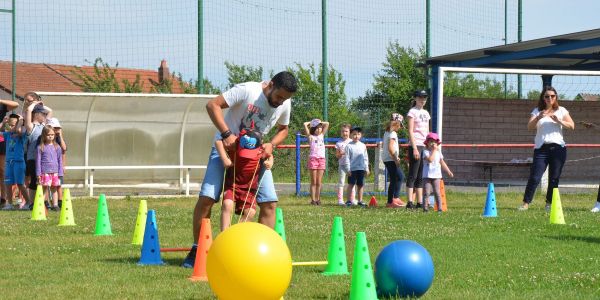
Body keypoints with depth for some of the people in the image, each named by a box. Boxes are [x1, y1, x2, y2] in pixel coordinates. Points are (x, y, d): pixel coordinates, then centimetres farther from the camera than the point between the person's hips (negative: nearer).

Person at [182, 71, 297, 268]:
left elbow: (283, 129, 12)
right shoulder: (247, 90, -23)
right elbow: (213, 105, -23)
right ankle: (196, 250, -1)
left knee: (269, 202, -6)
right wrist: (227, 134, -31)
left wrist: (271, 145, -10)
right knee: (207, 197, -13)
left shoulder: (285, 104, -6)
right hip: (226, 146, -4)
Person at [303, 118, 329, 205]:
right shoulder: (310, 137, 2)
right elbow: (305, 124, -7)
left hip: (322, 159, 4)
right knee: (313, 182, -1)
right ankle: (313, 200, 0)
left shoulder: (322, 135, 14)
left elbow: (327, 124, 18)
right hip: (313, 158, -4)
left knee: (319, 182, 5)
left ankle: (318, 199, 7)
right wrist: (311, 122, 11)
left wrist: (320, 122, 18)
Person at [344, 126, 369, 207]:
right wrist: (348, 169, -9)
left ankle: (360, 200, 13)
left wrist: (366, 168, 10)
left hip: (361, 169, 4)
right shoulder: (349, 146, -3)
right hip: (352, 169, -4)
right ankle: (349, 201, 1)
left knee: (360, 185, 7)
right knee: (351, 184, -1)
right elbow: (347, 158, -4)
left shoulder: (363, 146, 8)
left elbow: (365, 158, 13)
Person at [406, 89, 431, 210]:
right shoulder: (412, 112, -4)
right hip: (415, 145, -7)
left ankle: (420, 202, 9)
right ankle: (410, 202, -11)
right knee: (413, 175, -9)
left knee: (421, 177, 8)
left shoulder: (426, 113, 18)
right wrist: (414, 148, -18)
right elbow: (410, 131, -11)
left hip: (425, 146, 7)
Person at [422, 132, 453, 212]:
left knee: (437, 192, 1)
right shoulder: (426, 151, -3)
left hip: (436, 175, 3)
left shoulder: (438, 152, 12)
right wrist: (434, 150, -14)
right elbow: (430, 159, -21)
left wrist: (448, 172, 18)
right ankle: (425, 207, 0)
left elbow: (442, 163, 19)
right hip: (427, 175, -3)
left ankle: (440, 208, 2)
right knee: (427, 192, -4)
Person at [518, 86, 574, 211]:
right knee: (534, 177, -9)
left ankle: (549, 203, 12)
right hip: (541, 148, -1)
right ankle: (526, 203, -6)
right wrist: (538, 118, -22)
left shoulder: (561, 111, 9)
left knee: (554, 178, 2)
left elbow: (572, 126, 2)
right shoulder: (537, 111, 8)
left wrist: (559, 121, -13)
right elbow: (529, 127, -4)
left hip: (558, 147, 1)